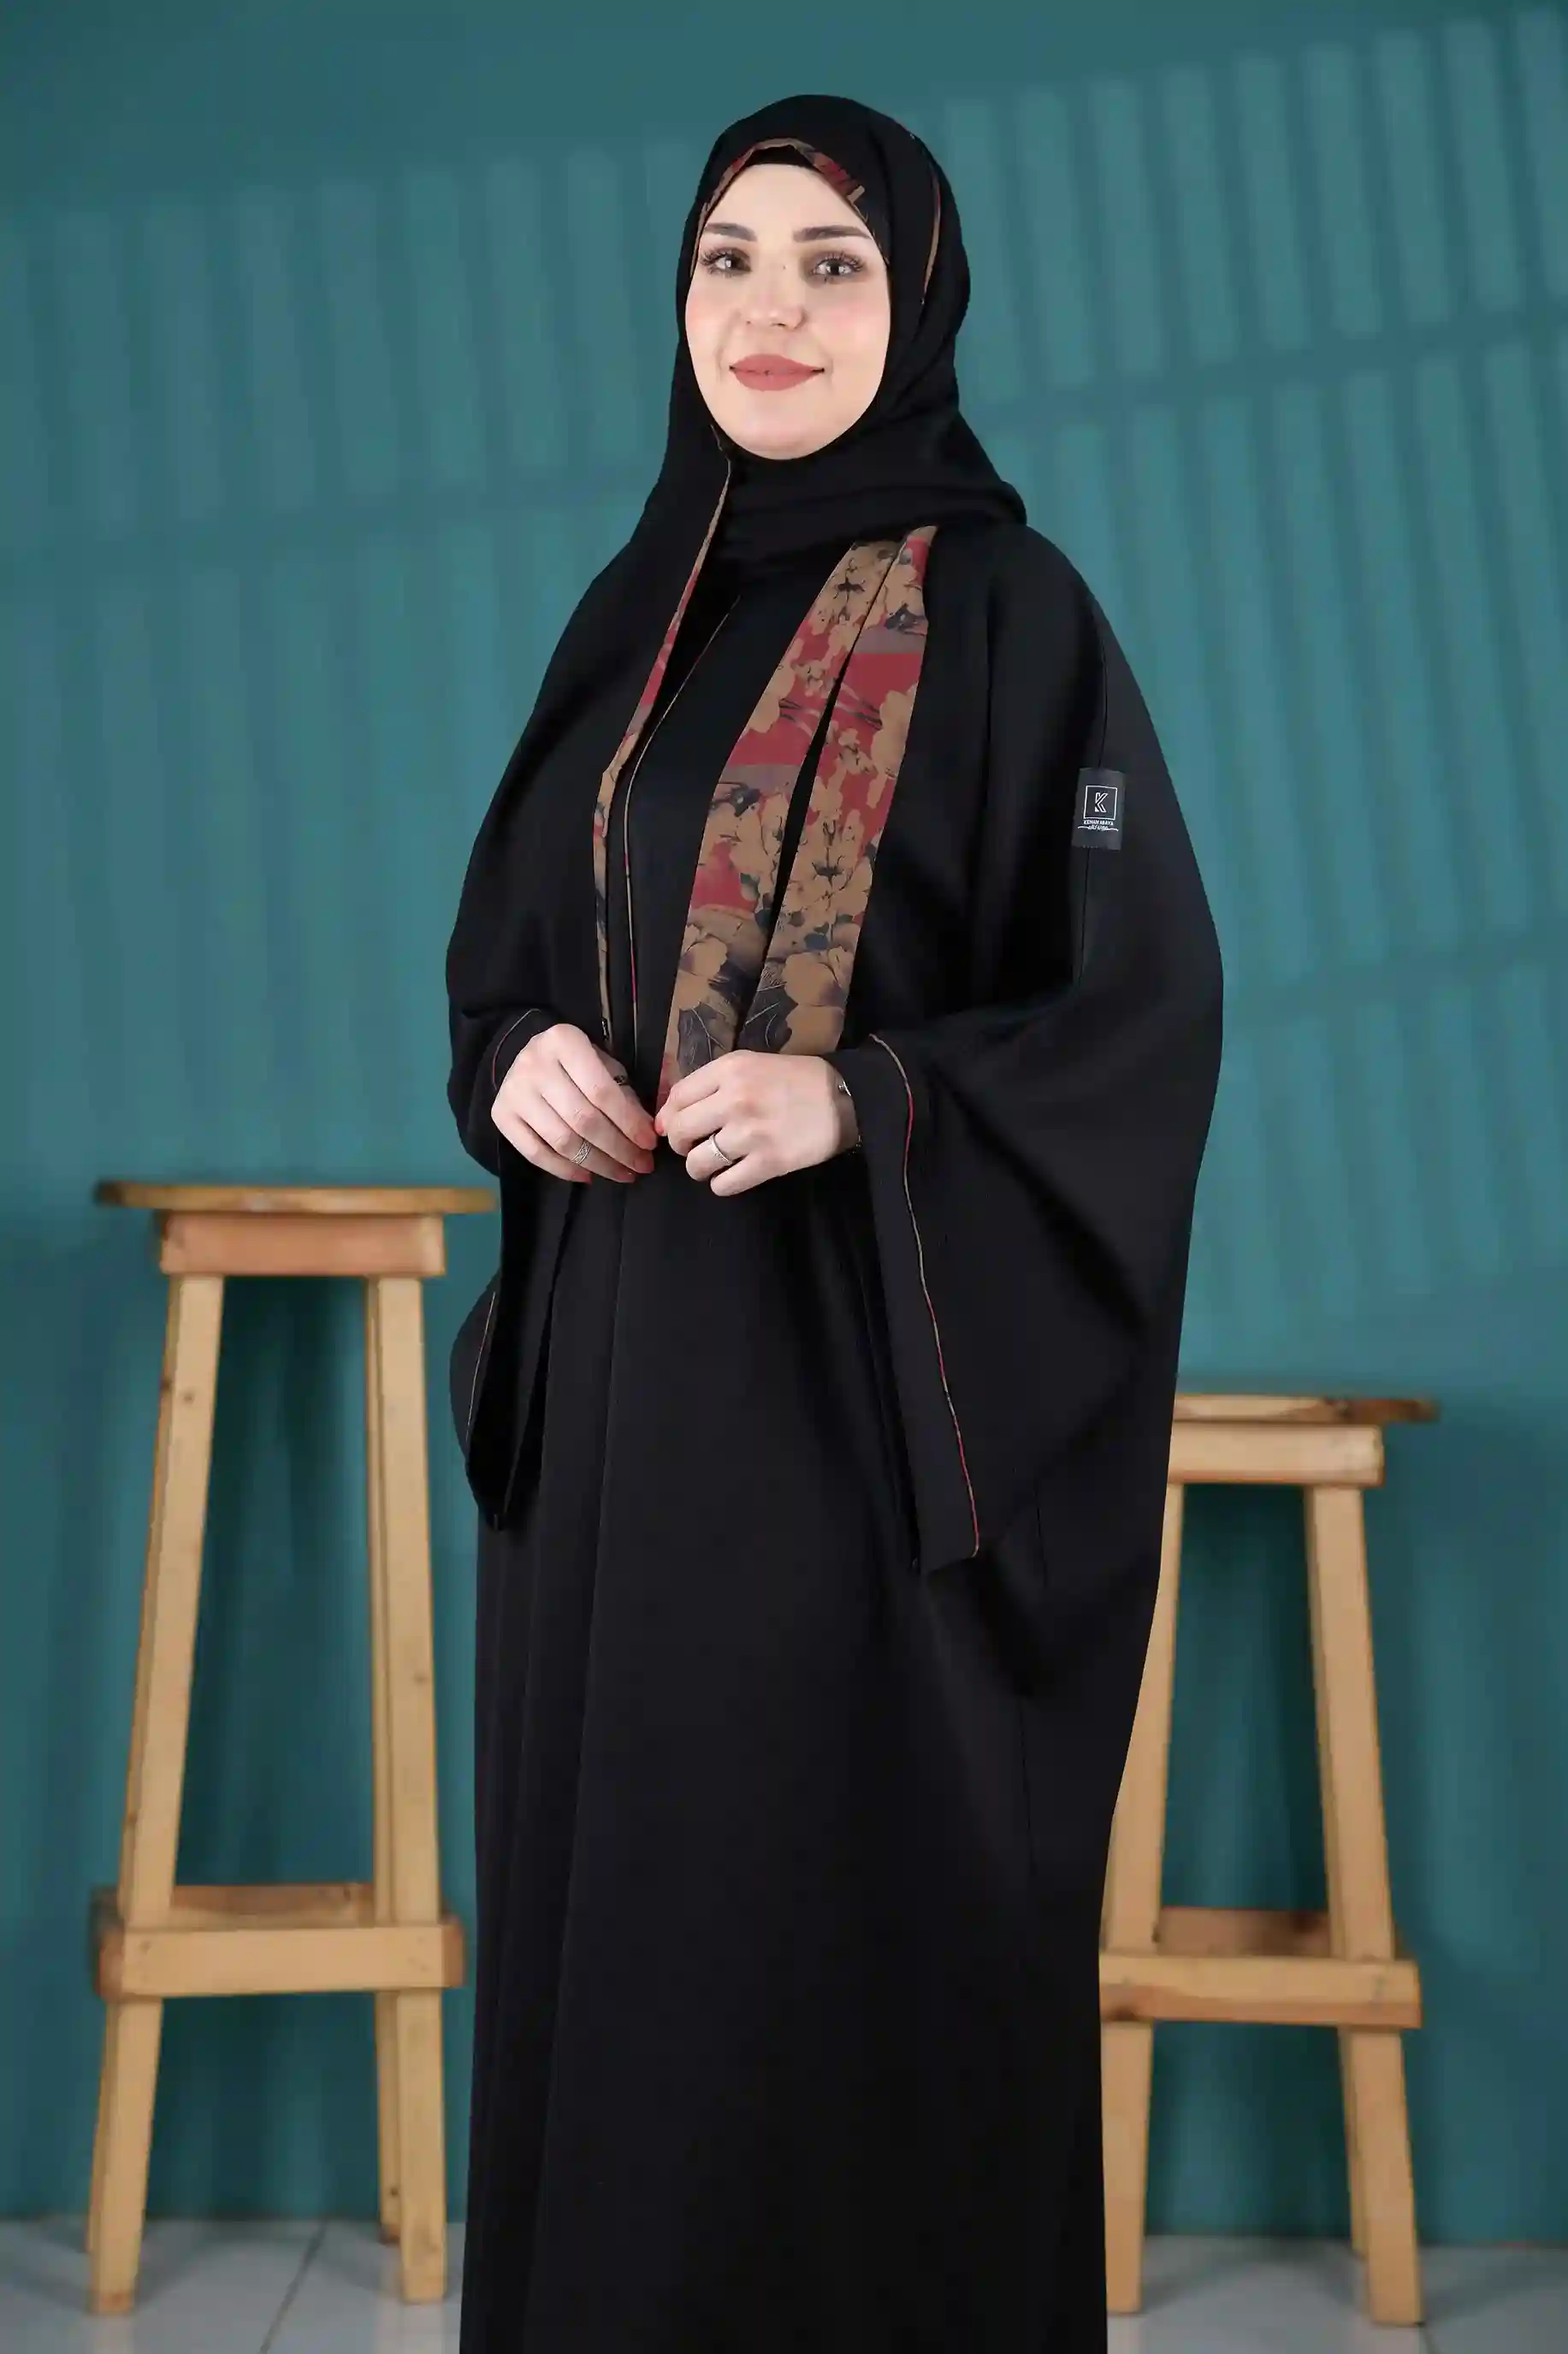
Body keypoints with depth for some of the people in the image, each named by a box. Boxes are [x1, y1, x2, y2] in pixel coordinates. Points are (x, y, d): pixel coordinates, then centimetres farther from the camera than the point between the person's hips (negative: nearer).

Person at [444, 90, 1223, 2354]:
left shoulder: (1009, 612, -5)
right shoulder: (638, 615, 12)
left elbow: (1150, 1010, -8)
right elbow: (504, 940, 17)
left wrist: (857, 1099, -21)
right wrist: (520, 1059, -6)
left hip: (880, 1383, -5)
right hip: (628, 1374, 6)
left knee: (873, 1933, 0)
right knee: (618, 1895, 11)